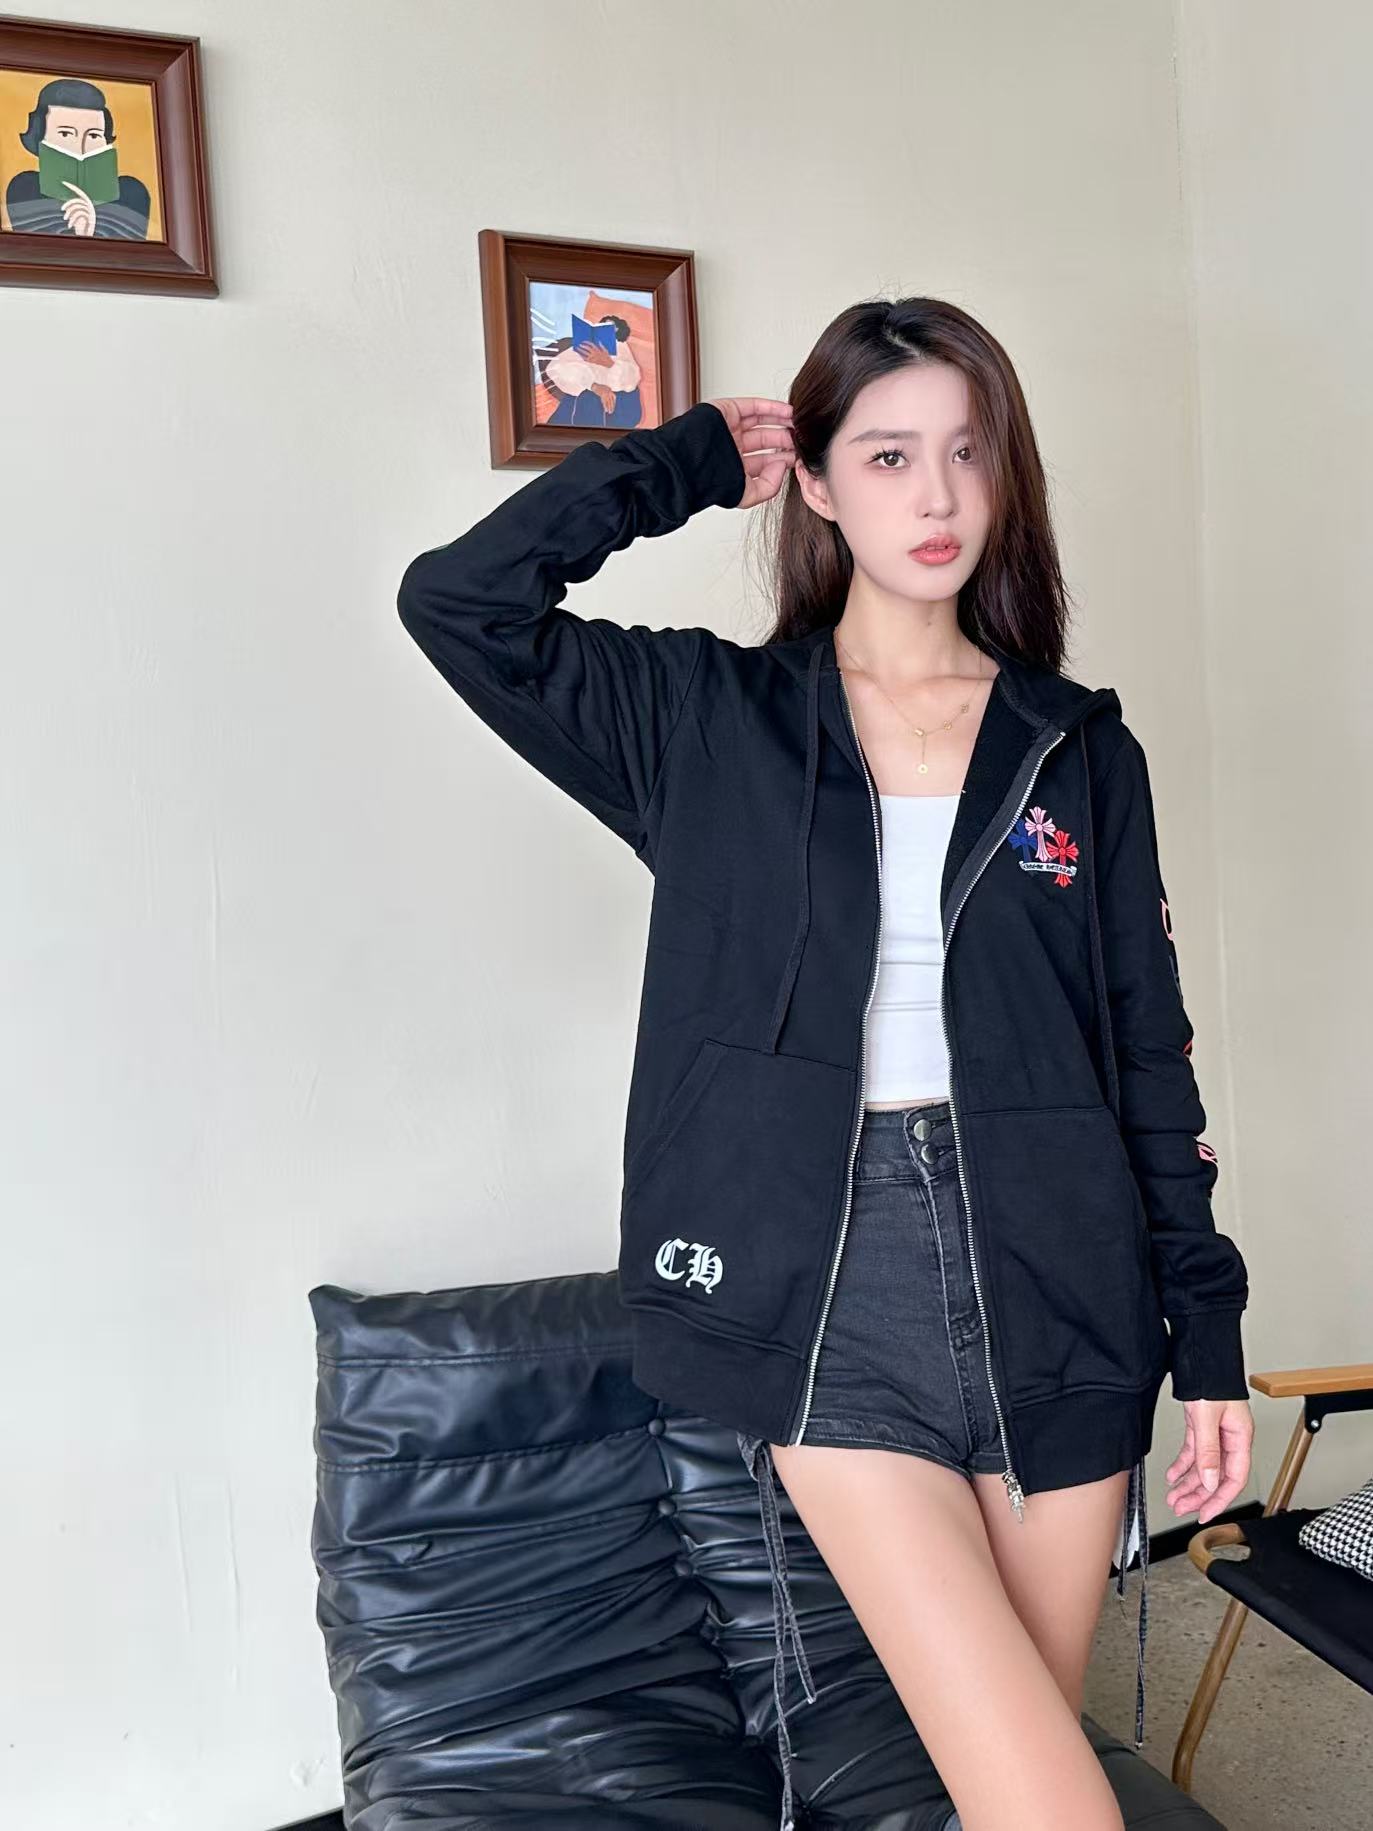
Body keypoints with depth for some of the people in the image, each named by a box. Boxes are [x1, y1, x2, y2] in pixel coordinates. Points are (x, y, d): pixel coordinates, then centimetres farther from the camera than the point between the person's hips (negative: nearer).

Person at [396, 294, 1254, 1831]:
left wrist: (1210, 1346, 6)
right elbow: (456, 598, -10)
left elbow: (1150, 1057, 8)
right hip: (835, 1288, -2)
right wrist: (693, 463, 0)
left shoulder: (1079, 746, 7)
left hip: (1054, 1277, 3)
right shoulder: (705, 720, 3)